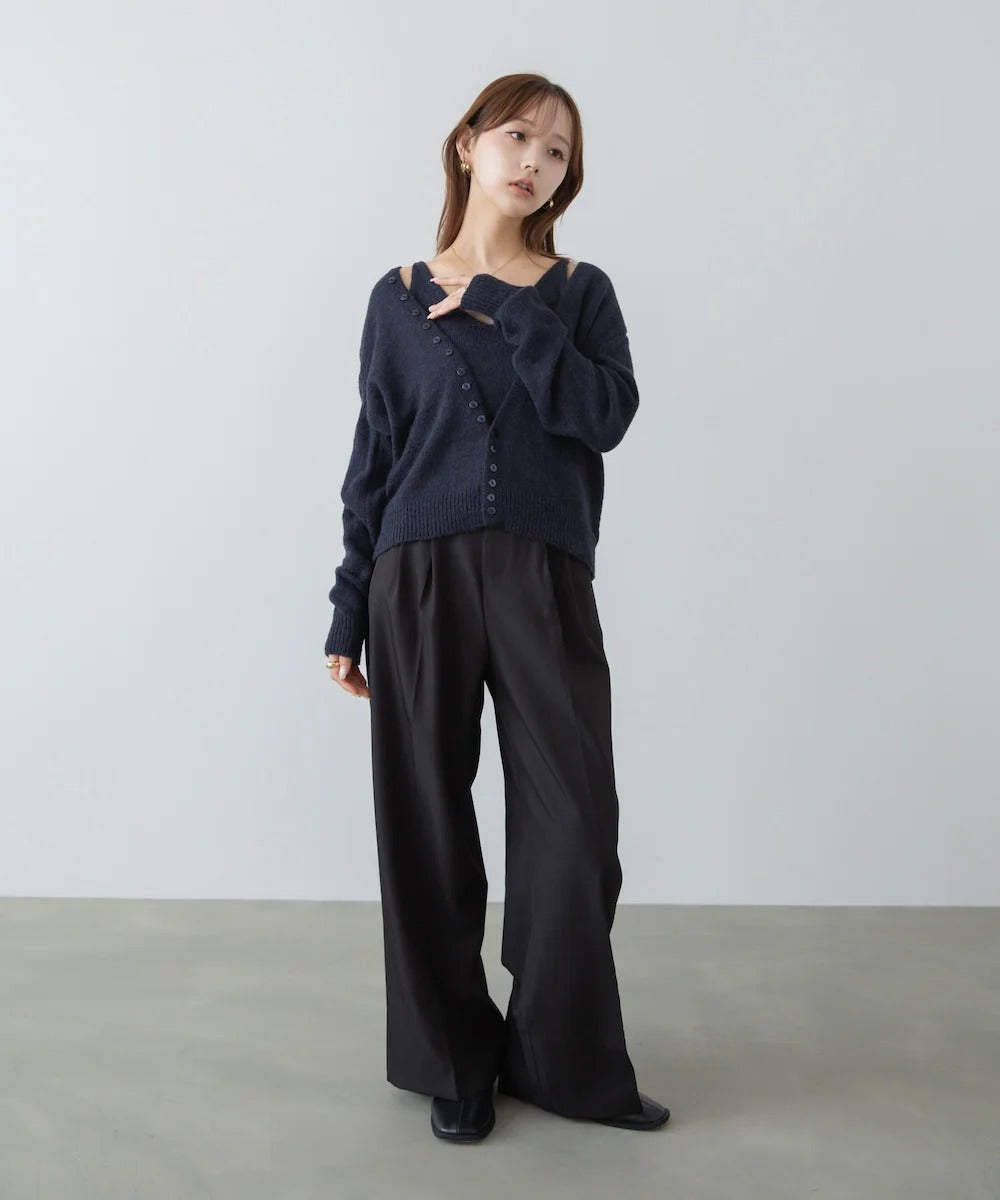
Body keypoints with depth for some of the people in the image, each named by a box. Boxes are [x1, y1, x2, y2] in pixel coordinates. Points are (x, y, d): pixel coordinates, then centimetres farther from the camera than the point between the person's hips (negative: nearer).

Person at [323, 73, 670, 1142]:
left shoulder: (579, 292, 10)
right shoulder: (401, 297, 11)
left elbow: (604, 415, -7)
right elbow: (372, 460, 9)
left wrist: (507, 307, -10)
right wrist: (348, 614, 6)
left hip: (544, 582, 0)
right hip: (420, 578, 1)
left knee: (572, 825, -1)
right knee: (427, 824, 4)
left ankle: (570, 1063, 19)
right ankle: (454, 1064, 22)